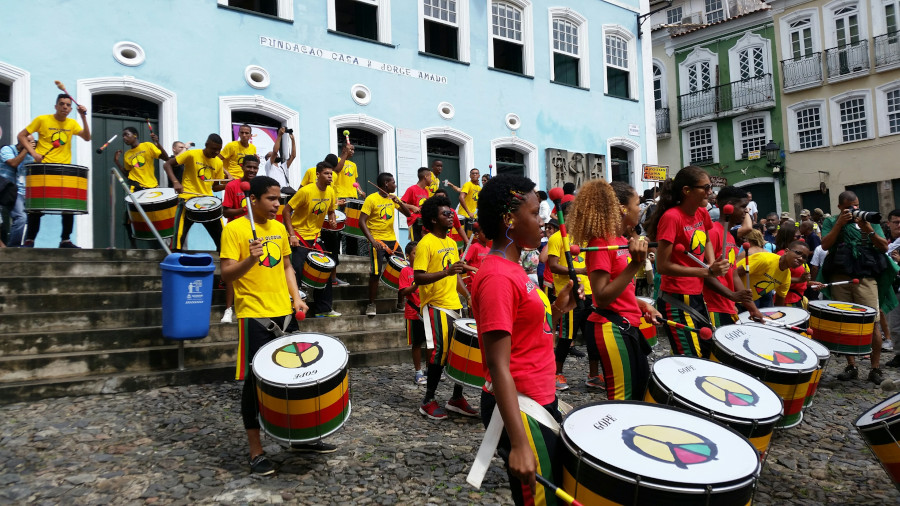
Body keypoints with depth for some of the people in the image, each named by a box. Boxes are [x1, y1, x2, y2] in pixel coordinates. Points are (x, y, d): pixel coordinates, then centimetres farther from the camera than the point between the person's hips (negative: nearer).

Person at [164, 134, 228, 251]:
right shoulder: (192, 154, -6)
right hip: (188, 200, -4)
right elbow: (167, 164, -2)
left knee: (221, 237, 3)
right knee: (179, 237, -7)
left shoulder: (218, 163, 7)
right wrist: (175, 182, -18)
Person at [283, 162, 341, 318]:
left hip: (316, 236, 7)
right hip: (299, 236, -7)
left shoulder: (330, 191, 1)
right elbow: (286, 211, -15)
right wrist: (292, 235, -21)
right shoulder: (306, 191, -18)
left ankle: (324, 308, 19)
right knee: (297, 271, -10)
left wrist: (332, 219, -5)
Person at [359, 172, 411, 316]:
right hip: (377, 240, -6)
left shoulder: (393, 198, 9)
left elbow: (408, 214, 8)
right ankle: (371, 305, 3)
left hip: (392, 240, 6)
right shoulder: (371, 199, -10)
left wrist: (399, 202, -10)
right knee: (376, 273, -12)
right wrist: (372, 240, -24)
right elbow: (362, 221, -13)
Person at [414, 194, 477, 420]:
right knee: (440, 353, -6)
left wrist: (468, 295, 10)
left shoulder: (451, 243, 14)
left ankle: (457, 398, 23)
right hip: (436, 306, -8)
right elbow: (418, 277, -20)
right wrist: (446, 272, -30)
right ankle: (428, 402, 9)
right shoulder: (426, 244, -12)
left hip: (454, 307, 8)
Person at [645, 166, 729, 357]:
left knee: (708, 355, 18)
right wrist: (707, 271, -19)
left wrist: (713, 264, 6)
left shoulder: (702, 214, 6)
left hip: (697, 297, 9)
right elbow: (662, 266, -20)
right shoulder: (671, 217, -18)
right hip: (677, 301, -9)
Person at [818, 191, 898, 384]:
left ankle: (875, 368, 4)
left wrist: (868, 230, -11)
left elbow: (884, 247, 3)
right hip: (840, 278, 1)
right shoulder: (831, 222, 11)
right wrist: (839, 224, -10)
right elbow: (825, 245, -5)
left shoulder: (869, 220, 12)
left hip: (866, 278, 0)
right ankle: (851, 366, 14)